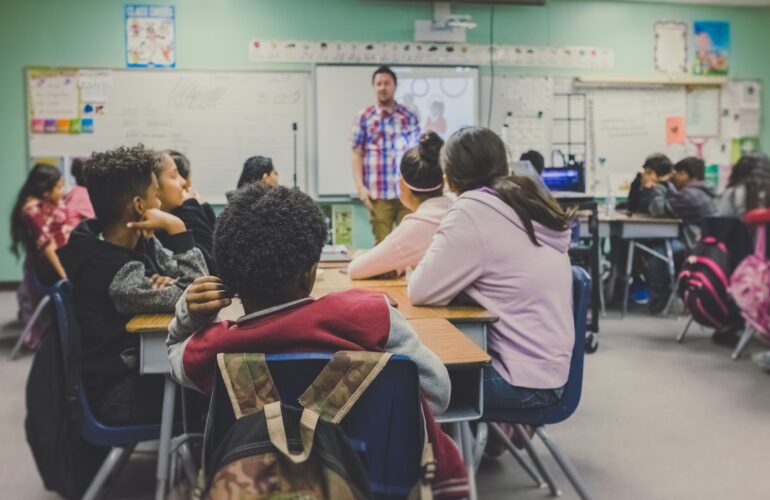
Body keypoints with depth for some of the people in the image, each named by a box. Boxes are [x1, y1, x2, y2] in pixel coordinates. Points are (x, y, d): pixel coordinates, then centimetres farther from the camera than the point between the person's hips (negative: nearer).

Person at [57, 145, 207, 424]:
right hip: (120, 395, -7)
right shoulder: (116, 273, -28)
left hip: (140, 364, 7)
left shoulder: (138, 241, -1)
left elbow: (194, 278, 1)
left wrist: (169, 283, -21)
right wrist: (176, 228, -27)